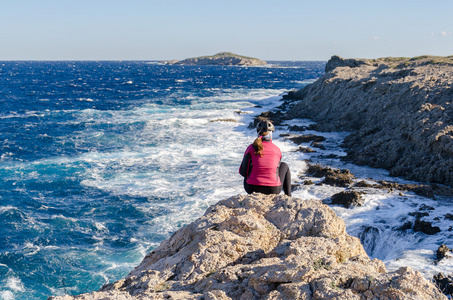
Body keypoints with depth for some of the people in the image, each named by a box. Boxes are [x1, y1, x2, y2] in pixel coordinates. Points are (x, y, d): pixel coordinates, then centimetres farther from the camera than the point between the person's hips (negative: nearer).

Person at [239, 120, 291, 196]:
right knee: (284, 165, 28)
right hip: (273, 190, 0)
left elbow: (242, 172, 3)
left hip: (252, 189, 0)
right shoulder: (277, 150, 2)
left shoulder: (251, 148, -2)